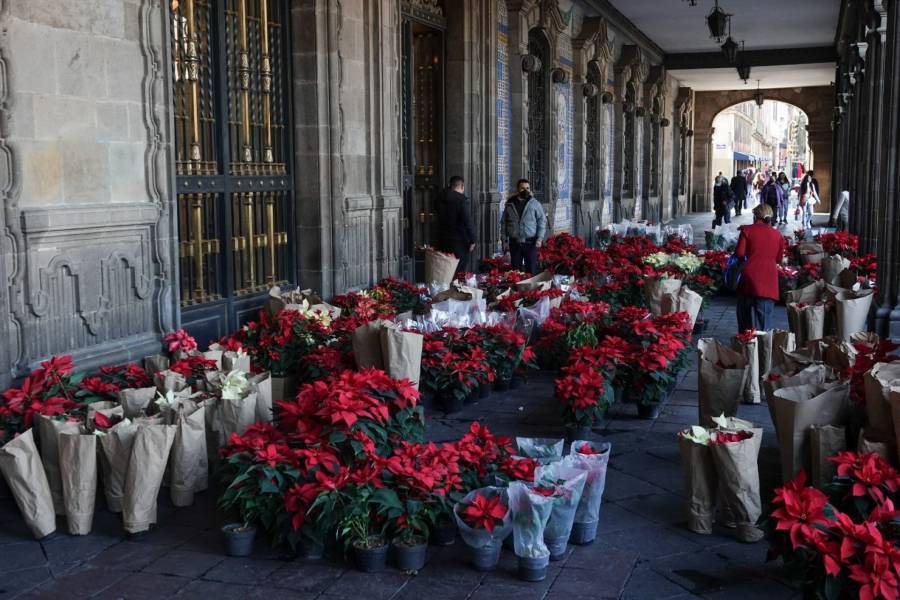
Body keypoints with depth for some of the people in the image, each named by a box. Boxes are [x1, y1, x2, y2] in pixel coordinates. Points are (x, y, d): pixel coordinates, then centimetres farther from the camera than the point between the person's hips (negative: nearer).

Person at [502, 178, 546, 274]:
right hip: (514, 243, 2)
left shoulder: (535, 203, 2)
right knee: (515, 270, 7)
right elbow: (504, 222, 12)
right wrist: (505, 239, 7)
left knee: (531, 270, -1)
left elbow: (542, 221, 0)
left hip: (530, 243, -2)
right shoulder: (510, 204, 8)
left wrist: (540, 238, -9)